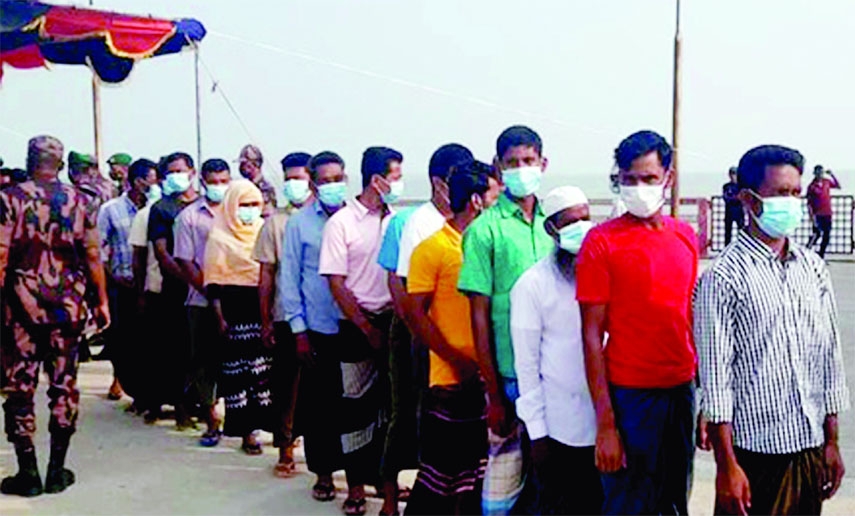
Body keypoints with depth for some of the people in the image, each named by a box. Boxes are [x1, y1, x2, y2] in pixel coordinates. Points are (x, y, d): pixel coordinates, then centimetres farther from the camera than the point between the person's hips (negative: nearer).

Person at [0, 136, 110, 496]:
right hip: (68, 308, 2)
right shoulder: (80, 202, 1)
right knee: (64, 387, 9)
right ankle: (57, 470, 15)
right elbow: (93, 257, 2)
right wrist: (102, 301, 10)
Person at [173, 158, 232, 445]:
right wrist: (210, 291, -9)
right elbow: (185, 262, 0)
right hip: (202, 302, 0)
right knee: (204, 360, 5)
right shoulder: (189, 216, 3)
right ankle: (211, 421, 17)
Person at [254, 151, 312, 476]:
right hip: (286, 317, 1)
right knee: (286, 383, 6)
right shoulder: (275, 222, 4)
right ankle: (285, 449, 18)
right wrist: (265, 321, 1)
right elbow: (266, 275, 5)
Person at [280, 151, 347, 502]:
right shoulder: (299, 223, -2)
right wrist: (299, 332, -3)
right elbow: (289, 279, 0)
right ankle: (324, 473, 25)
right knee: (318, 404, 9)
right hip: (318, 330, -1)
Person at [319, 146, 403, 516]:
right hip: (359, 326, -4)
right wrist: (368, 328, -10)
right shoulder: (342, 222, -7)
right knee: (357, 407, 4)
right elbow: (336, 283, -9)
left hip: (394, 322, 4)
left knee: (391, 404, 12)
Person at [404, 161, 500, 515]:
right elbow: (416, 315, -10)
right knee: (438, 477, 3)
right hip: (452, 381, -6)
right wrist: (459, 361, -15)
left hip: (490, 380, 6)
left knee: (480, 474, 14)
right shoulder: (432, 248, -8)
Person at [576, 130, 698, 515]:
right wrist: (605, 423, -13)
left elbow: (691, 316, 13)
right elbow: (592, 335, -10)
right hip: (631, 395, -5)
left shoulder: (686, 236, 7)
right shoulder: (602, 241, -9)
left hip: (683, 391, 5)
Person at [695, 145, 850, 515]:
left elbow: (830, 357, 11)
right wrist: (727, 466, -13)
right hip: (756, 452, -5)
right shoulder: (724, 277, -11)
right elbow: (716, 377, -12)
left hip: (810, 447, 5)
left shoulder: (814, 269, 6)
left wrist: (831, 442, 10)